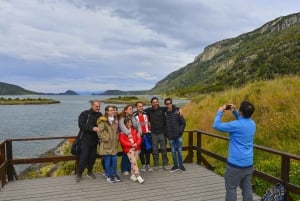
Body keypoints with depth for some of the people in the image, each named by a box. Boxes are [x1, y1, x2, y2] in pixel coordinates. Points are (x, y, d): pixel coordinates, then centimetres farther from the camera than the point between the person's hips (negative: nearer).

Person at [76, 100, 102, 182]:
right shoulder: (84, 114, -7)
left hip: (95, 139, 4)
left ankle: (90, 172, 27)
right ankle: (79, 173, 11)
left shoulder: (100, 115, 5)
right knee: (83, 157, -3)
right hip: (86, 139, -4)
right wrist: (92, 128, -24)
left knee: (93, 156, 10)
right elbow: (81, 125, -16)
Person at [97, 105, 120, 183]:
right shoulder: (103, 120, -10)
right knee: (107, 160, 1)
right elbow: (100, 132, -13)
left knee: (114, 159, 7)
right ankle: (108, 175, 14)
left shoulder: (115, 120, 13)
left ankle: (114, 174, 21)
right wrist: (106, 138, -13)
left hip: (114, 144, 6)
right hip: (106, 144, -6)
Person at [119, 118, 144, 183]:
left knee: (134, 161, 4)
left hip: (136, 148, 5)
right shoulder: (122, 132, 0)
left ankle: (133, 175, 15)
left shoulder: (134, 130, 15)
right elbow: (123, 141, -9)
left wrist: (136, 144, -12)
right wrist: (132, 145, -16)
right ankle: (138, 176, -16)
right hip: (128, 149, -5)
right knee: (134, 161, -15)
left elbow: (139, 138, 9)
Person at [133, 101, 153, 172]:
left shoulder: (146, 114, 7)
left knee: (148, 150, 6)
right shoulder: (134, 115, -4)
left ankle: (148, 165, 17)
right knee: (141, 150, 5)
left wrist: (149, 130, 7)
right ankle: (143, 165, 16)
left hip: (147, 134, 3)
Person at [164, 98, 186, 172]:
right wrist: (166, 133, -3)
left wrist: (180, 131, -10)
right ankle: (175, 165, 25)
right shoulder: (165, 113, -3)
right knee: (173, 151, 11)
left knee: (179, 150, 8)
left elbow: (183, 122, -2)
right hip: (170, 136, 1)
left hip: (178, 135, -1)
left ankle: (181, 165, 23)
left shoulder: (177, 112, -6)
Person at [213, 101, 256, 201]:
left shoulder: (236, 125, -21)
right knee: (247, 188, 15)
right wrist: (234, 112, 18)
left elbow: (216, 125, -13)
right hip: (248, 163, 7)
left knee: (231, 188, 5)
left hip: (235, 164, -7)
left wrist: (220, 112, 0)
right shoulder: (252, 123, 3)